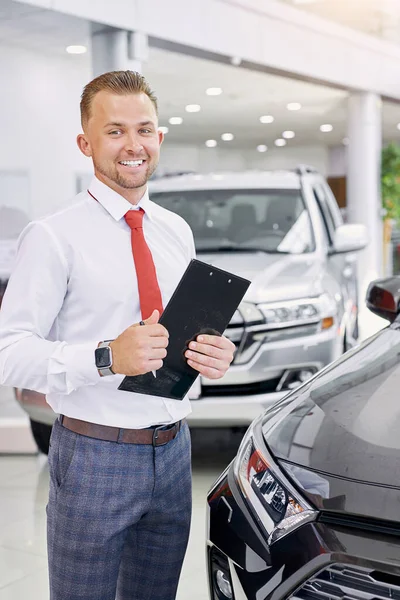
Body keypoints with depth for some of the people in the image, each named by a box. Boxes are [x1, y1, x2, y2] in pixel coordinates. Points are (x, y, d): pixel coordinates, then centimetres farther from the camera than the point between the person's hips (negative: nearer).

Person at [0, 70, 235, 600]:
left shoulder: (177, 231, 9)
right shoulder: (54, 237, -11)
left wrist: (214, 353, -5)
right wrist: (106, 357, -29)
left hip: (173, 451, 6)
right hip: (95, 453, -5)